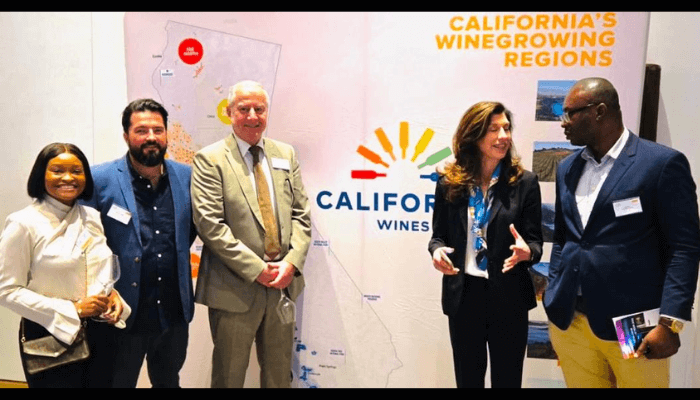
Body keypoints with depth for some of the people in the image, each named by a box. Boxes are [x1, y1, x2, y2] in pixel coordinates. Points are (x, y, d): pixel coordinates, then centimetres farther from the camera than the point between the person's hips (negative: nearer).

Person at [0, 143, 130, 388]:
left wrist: (112, 294, -5)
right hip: (49, 336, -5)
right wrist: (71, 310, -18)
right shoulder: (23, 223, -12)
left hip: (97, 333, 5)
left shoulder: (92, 217, 4)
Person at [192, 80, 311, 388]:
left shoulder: (286, 154, 9)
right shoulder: (209, 160, -6)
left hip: (283, 284, 4)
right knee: (229, 376, 13)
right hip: (235, 289, -4)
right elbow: (210, 225, -14)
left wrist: (293, 261, -9)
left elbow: (301, 214, 6)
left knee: (280, 375, 19)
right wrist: (257, 269, -16)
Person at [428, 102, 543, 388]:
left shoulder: (525, 182, -5)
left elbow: (536, 241, -3)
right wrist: (437, 250, -17)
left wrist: (526, 252, -26)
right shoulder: (449, 182, -2)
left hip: (508, 297, -1)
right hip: (463, 294, 1)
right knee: (467, 378, 17)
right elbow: (439, 234, 5)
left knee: (507, 378, 15)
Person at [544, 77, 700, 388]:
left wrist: (670, 323, -14)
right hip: (569, 322, 5)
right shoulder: (567, 168, 10)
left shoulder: (663, 163, -8)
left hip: (632, 327, -5)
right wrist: (554, 303, 10)